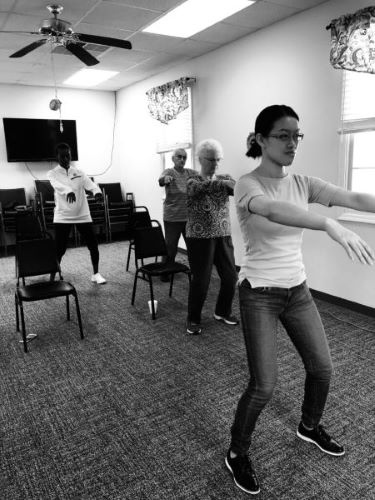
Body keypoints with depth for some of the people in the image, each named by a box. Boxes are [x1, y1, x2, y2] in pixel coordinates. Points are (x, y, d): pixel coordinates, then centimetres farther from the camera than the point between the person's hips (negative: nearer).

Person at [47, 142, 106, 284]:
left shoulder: (79, 173, 9)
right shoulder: (52, 174, 0)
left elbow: (90, 183, -10)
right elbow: (59, 185, -23)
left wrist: (97, 192, -34)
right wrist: (69, 191, -46)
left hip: (83, 215, 3)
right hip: (62, 217, -2)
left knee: (93, 245, 4)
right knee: (59, 249, -2)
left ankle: (96, 274, 22)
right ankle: (52, 278, 11)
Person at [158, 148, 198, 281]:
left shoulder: (191, 173, 9)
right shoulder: (169, 172, -6)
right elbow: (161, 181, -27)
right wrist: (165, 179, -50)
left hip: (190, 217, 4)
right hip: (172, 218, -4)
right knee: (171, 248, 4)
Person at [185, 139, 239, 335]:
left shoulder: (224, 178, 8)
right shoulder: (192, 182, -2)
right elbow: (201, 187, -26)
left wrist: (235, 186, -35)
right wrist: (222, 183, -40)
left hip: (223, 236, 4)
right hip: (199, 238, -4)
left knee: (230, 277, 6)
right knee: (200, 280, -3)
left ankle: (223, 311, 31)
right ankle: (193, 319, 18)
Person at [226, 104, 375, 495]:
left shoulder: (302, 183, 3)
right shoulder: (247, 185, -15)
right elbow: (273, 210, -38)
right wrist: (331, 225, -52)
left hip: (297, 289, 7)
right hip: (260, 294, -6)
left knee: (322, 367, 16)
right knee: (263, 385, -4)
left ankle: (310, 426, 48)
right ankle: (236, 455, 24)